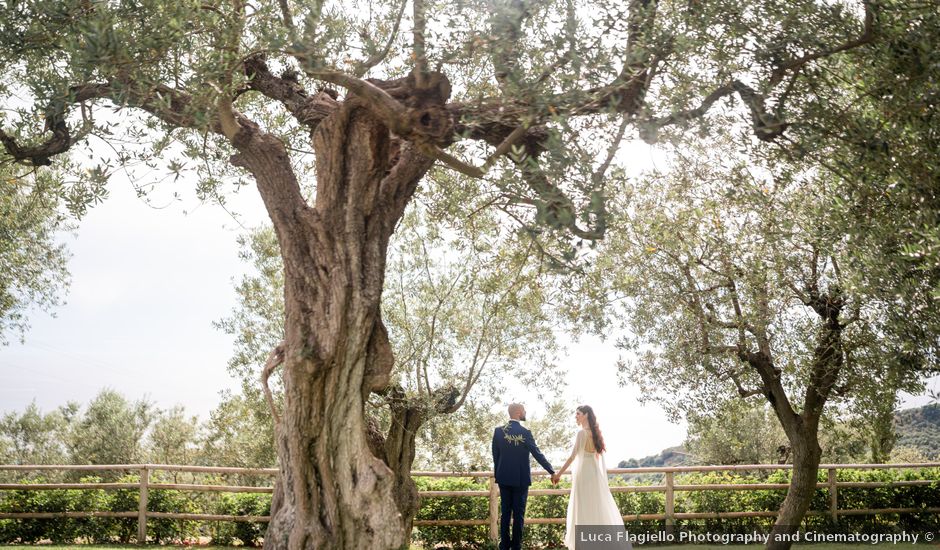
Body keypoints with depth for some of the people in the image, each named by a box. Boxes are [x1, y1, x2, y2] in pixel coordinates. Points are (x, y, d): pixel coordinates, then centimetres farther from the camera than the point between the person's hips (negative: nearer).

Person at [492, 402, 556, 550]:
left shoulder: (498, 431, -1)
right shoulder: (525, 432, -13)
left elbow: (495, 455, 5)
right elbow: (538, 454, -10)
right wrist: (552, 471, 0)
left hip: (504, 478, 4)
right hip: (520, 478, -4)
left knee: (505, 512, 9)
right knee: (518, 514, 4)